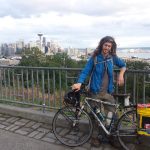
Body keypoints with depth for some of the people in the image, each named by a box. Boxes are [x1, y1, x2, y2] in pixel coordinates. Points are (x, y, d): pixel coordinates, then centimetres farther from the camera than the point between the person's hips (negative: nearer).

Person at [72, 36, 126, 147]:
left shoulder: (112, 57, 3)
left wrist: (121, 75, 1)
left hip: (108, 92, 2)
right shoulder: (94, 58, -6)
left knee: (111, 115, 4)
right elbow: (86, 71, -11)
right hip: (96, 92, -2)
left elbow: (123, 65, 19)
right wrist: (79, 83, -27)